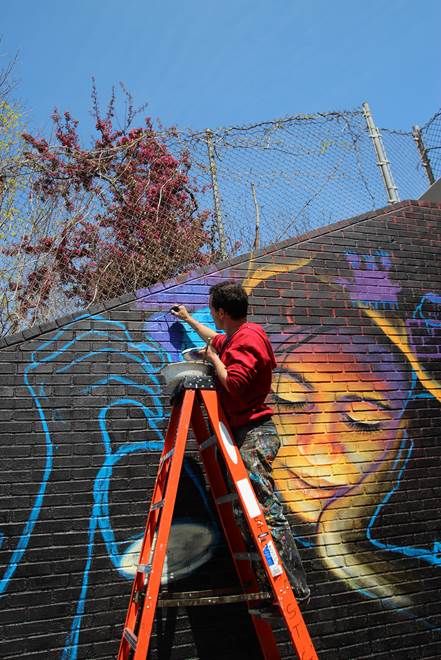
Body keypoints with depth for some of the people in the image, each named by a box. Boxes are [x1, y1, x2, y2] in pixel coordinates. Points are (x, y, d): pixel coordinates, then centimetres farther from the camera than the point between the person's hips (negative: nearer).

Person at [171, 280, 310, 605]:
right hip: (249, 435, 11)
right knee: (245, 512, 14)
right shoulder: (235, 338, 18)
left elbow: (234, 384, -26)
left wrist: (214, 358, -8)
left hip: (254, 434, -11)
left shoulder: (247, 338, -14)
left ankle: (296, 588, -1)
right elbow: (215, 340, 43)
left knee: (269, 511, -9)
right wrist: (188, 319, 54)